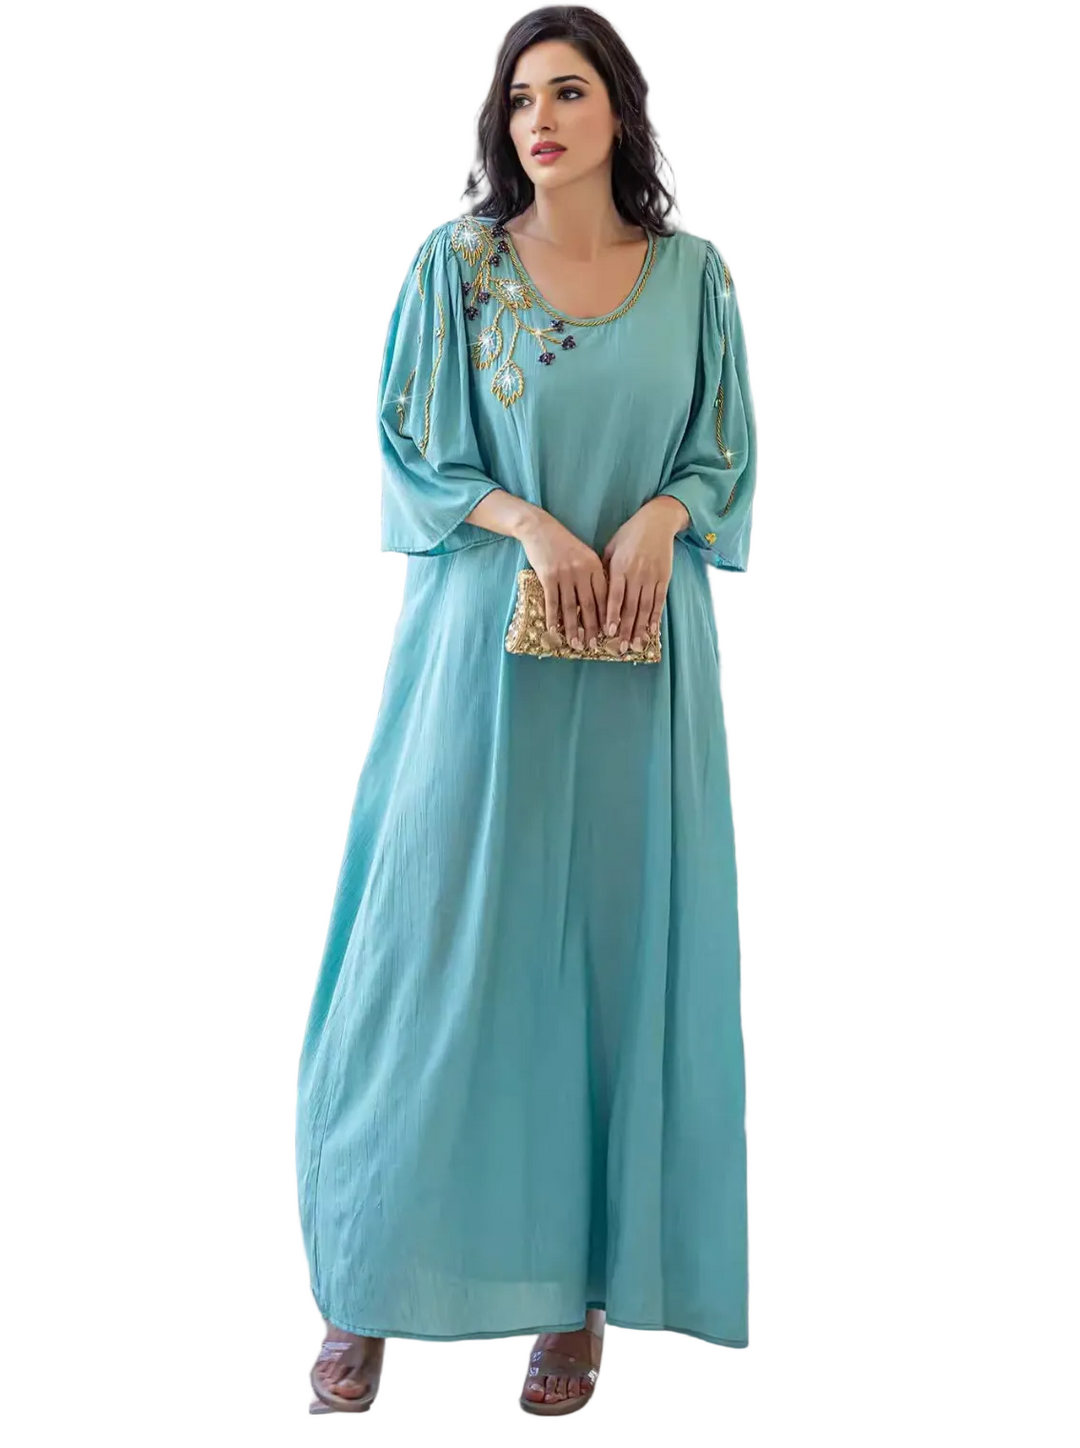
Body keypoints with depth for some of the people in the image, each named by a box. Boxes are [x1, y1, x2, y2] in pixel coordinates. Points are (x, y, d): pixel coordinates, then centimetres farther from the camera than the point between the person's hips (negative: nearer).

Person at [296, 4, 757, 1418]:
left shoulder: (693, 275, 6)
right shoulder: (457, 261, 2)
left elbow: (727, 453, 10)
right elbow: (408, 447, 1)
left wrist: (659, 516, -11)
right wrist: (529, 523, -14)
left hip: (640, 650, 2)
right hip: (487, 639, -1)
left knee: (617, 949, 3)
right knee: (441, 940, -1)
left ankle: (581, 1289, 15)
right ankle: (370, 1283, 12)